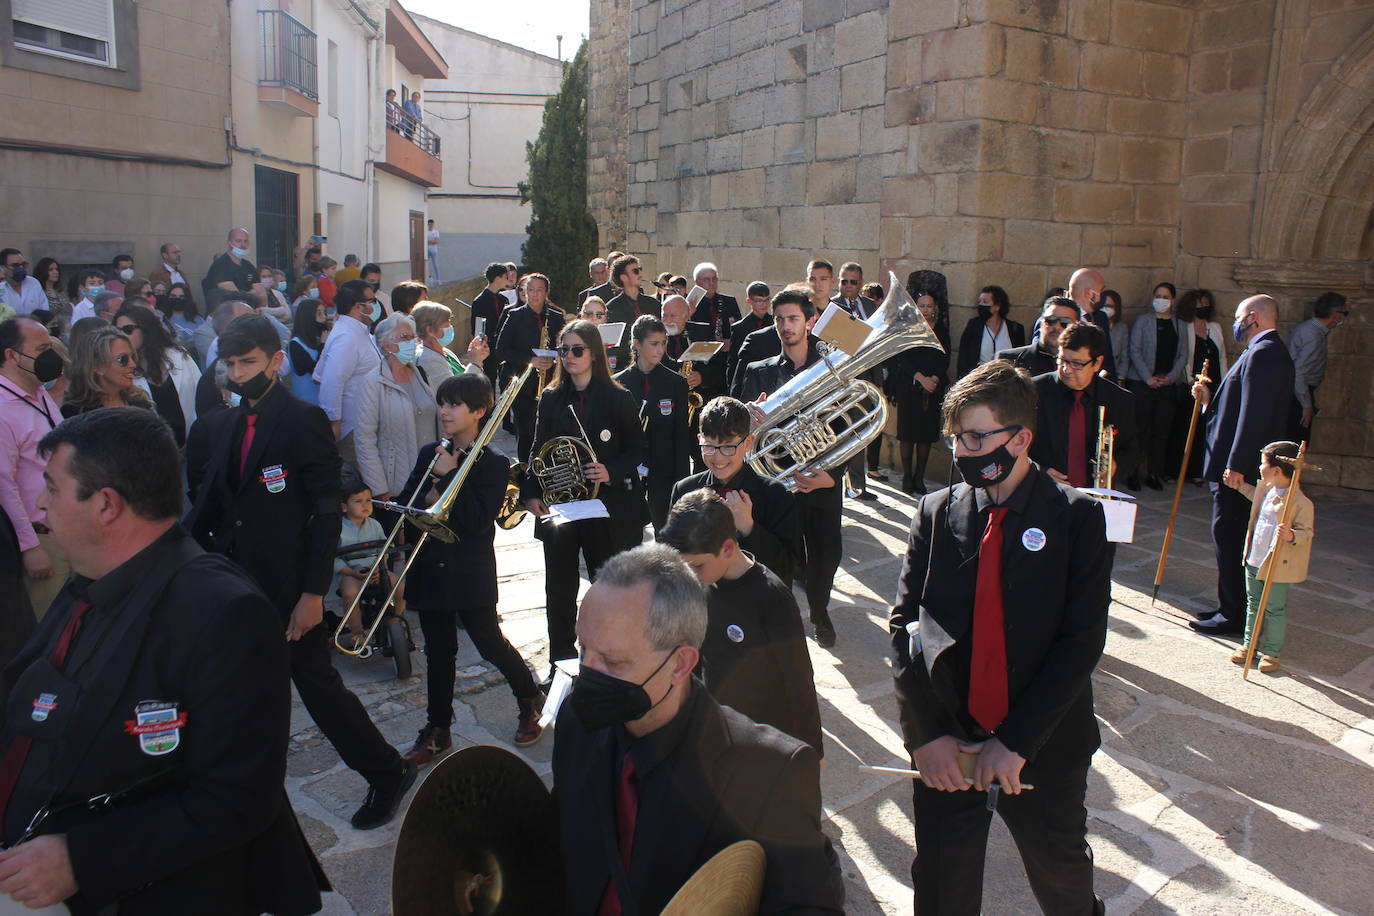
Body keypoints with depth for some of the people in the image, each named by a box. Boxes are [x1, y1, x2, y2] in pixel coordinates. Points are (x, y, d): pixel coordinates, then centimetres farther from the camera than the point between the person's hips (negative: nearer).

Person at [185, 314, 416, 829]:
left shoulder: (303, 420, -11)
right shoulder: (221, 425, 10)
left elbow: (328, 511, -14)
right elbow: (209, 502, 14)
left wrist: (313, 592, -18)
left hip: (288, 588, -6)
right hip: (234, 585, 6)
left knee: (317, 683, 1)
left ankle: (388, 773, 19)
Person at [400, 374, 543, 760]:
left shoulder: (494, 464, -10)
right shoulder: (430, 454, 6)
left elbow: (478, 520, -19)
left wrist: (449, 477, -19)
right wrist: (428, 499, -16)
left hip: (471, 572, -5)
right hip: (430, 568, 5)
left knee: (490, 642, 5)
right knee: (438, 652, 13)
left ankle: (529, 700, 30)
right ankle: (437, 729, 26)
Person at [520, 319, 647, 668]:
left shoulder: (618, 398, -4)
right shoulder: (551, 399, 6)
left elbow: (637, 450, -2)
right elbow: (538, 451, 8)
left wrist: (611, 471, -20)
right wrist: (532, 492, -5)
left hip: (606, 506, -3)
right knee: (559, 589, 9)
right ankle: (561, 661, 24)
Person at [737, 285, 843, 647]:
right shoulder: (759, 372, 4)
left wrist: (831, 474, -18)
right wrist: (751, 419, -26)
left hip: (823, 481, 1)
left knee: (825, 556, 12)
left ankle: (819, 613, 39)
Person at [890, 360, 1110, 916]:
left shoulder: (1076, 519, -8)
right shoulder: (936, 514, -2)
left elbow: (1083, 639, -13)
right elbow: (904, 625, -4)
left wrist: (1017, 740, -18)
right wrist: (928, 733, -12)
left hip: (1044, 747, -1)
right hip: (944, 751, 1)